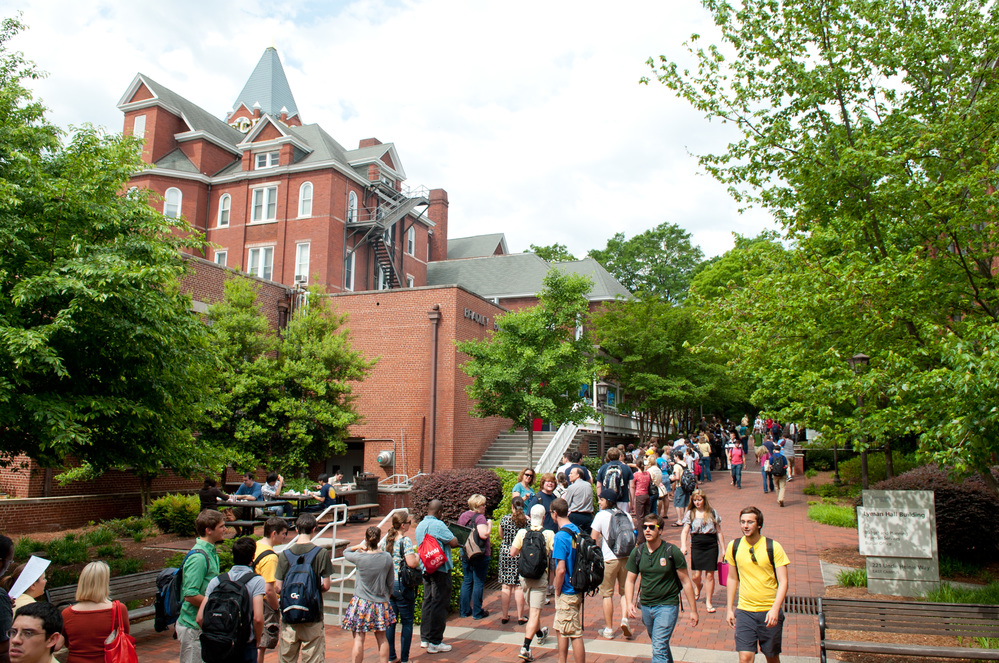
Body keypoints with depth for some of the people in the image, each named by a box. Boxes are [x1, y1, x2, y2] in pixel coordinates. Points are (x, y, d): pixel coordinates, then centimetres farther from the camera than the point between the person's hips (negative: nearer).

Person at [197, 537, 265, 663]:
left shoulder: (216, 581, 0)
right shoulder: (257, 581, -11)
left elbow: (200, 618, -4)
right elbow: (258, 618, -19)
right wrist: (257, 641, -3)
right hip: (245, 646, -3)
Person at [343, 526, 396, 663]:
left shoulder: (360, 557, -16)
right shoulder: (387, 557, -6)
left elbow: (345, 552, 7)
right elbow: (391, 582, 5)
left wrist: (358, 546, -2)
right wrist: (387, 595, 20)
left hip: (361, 602, -3)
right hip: (381, 603, 4)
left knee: (359, 639, 3)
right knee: (381, 638, 16)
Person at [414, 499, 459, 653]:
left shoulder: (420, 525, 10)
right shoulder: (438, 525, -17)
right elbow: (453, 542, -18)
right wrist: (455, 539, 6)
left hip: (426, 569, 9)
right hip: (440, 568, -9)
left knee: (428, 602, 16)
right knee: (439, 604, -2)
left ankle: (424, 637, 23)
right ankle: (435, 642, 2)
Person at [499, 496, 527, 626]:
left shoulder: (505, 519, -6)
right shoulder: (527, 520, -8)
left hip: (506, 553, 1)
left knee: (505, 586, 8)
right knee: (519, 587, 5)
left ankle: (505, 616, 16)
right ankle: (520, 617, 10)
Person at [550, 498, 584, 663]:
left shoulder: (561, 536, -21)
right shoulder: (577, 530, 4)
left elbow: (561, 569, -23)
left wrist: (557, 592, -11)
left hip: (567, 593, -9)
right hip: (577, 589, 9)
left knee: (574, 634, 0)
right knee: (561, 629, 21)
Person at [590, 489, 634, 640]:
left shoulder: (601, 515, -7)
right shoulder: (625, 515, 6)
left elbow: (594, 539, -10)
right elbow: (633, 536, 10)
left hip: (609, 559, -4)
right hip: (626, 557, 4)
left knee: (607, 593, 8)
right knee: (625, 591, 17)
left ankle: (608, 629, 13)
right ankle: (624, 619, -4)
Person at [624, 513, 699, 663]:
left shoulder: (672, 552, -12)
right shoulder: (637, 552, -2)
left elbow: (685, 582, -6)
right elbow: (630, 580, 4)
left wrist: (693, 610, -4)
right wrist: (629, 603, -12)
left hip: (667, 606, -5)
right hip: (646, 606, 5)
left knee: (659, 649, -13)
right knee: (662, 646, 21)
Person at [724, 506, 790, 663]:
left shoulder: (774, 547, -9)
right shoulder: (734, 546, 0)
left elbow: (783, 582, -10)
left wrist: (775, 609, -23)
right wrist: (729, 609, 11)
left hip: (770, 611, -1)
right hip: (744, 611, 1)